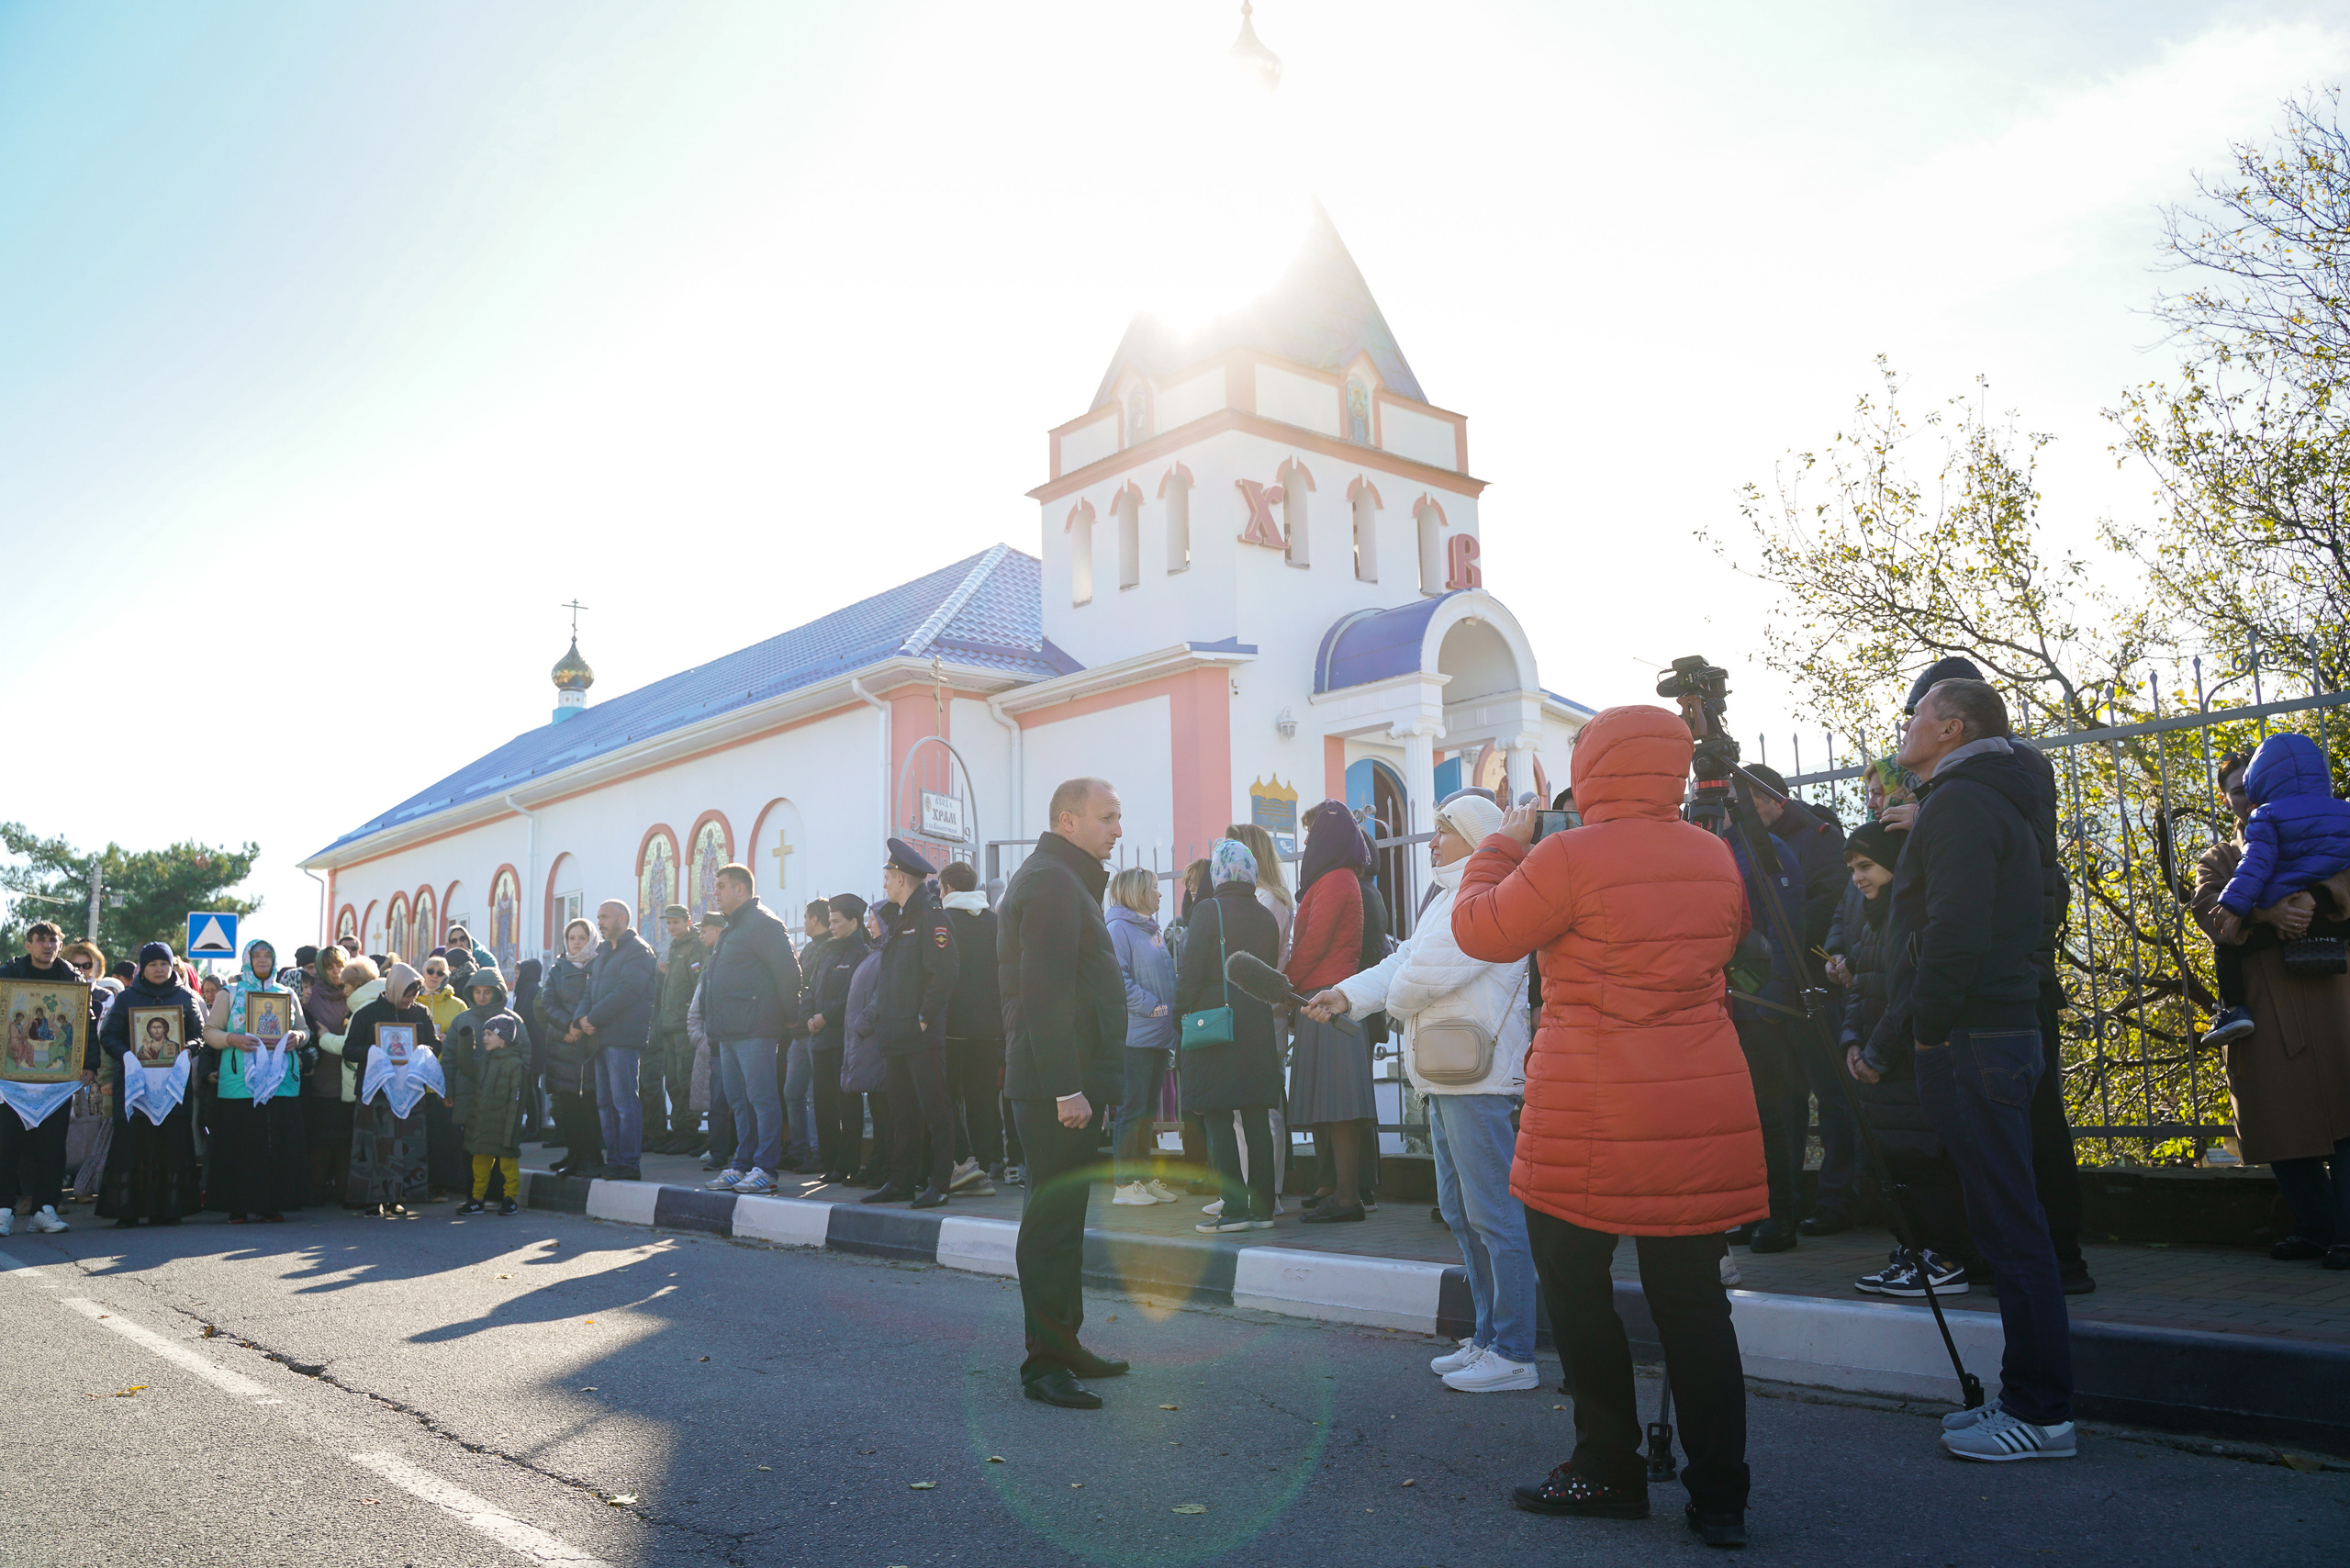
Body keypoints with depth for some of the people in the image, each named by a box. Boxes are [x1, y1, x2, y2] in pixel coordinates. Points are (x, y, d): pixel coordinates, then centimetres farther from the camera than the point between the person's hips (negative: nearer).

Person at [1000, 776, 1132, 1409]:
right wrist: (1066, 1088, -25)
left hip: (1059, 1085, 11)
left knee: (1060, 1218, 17)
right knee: (1053, 1221, -5)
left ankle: (1062, 1345, 28)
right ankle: (1044, 1363, 3)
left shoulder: (1063, 879, 19)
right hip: (1055, 1084, -11)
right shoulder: (1052, 882, -15)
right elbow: (1045, 995, -23)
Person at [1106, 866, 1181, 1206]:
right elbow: (1116, 978, -19)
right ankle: (1124, 1184, 0)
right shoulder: (1119, 928, -9)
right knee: (1132, 1108, -5)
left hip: (1158, 1035, 9)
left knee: (1148, 1110, 12)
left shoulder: (1153, 931, 19)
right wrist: (1151, 1006, -18)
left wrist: (1171, 1011, 9)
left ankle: (1144, 1177, 18)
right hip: (1135, 1034, -9)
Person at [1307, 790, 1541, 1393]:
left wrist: (1397, 999, 1)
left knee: (1494, 1217, -6)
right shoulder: (1449, 897, 22)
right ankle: (1487, 1337, 25)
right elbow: (1404, 960, 16)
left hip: (1478, 1078, -11)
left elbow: (1427, 973, -20)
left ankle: (1513, 1354, 0)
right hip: (1444, 1078, 11)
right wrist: (1347, 994, 2)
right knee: (1460, 1213, 15)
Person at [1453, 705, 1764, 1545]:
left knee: (1574, 1284, 10)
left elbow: (1479, 930, -3)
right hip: (1705, 1112, 6)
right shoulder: (1715, 857, 6)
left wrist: (1502, 844, 10)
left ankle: (1610, 1471, 19)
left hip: (1595, 1115, -6)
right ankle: (1720, 1497, 15)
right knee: (1692, 1296, 11)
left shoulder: (1568, 858, -13)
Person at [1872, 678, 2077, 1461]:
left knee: (2007, 1226, -5)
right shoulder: (1998, 803, 21)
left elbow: (1955, 932, -24)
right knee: (2007, 1221, 13)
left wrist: (1927, 1027, -14)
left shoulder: (1960, 802, -12)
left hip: (1969, 1041, -10)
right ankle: (2027, 1395, 21)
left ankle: (2040, 1413, 2)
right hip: (2002, 1032, 10)